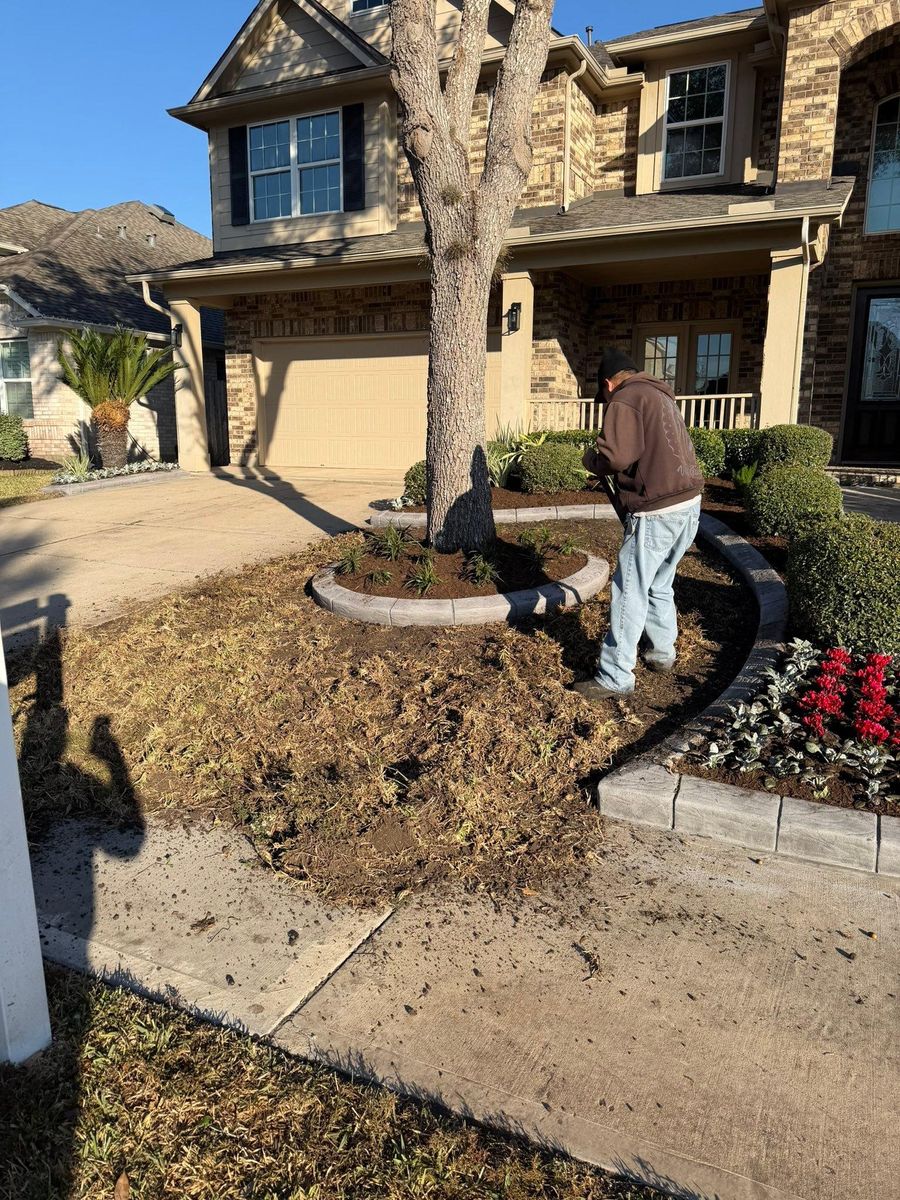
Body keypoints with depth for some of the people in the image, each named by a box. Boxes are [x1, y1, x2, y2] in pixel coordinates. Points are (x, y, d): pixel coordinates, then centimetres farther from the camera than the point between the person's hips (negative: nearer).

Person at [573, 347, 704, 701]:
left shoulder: (625, 399, -8)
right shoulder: (662, 396, 21)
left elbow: (617, 456, -19)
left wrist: (591, 460, 0)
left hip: (657, 512, -9)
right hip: (689, 503, 9)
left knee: (629, 593, -3)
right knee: (659, 586, 23)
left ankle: (615, 677, 3)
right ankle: (662, 653, 38)